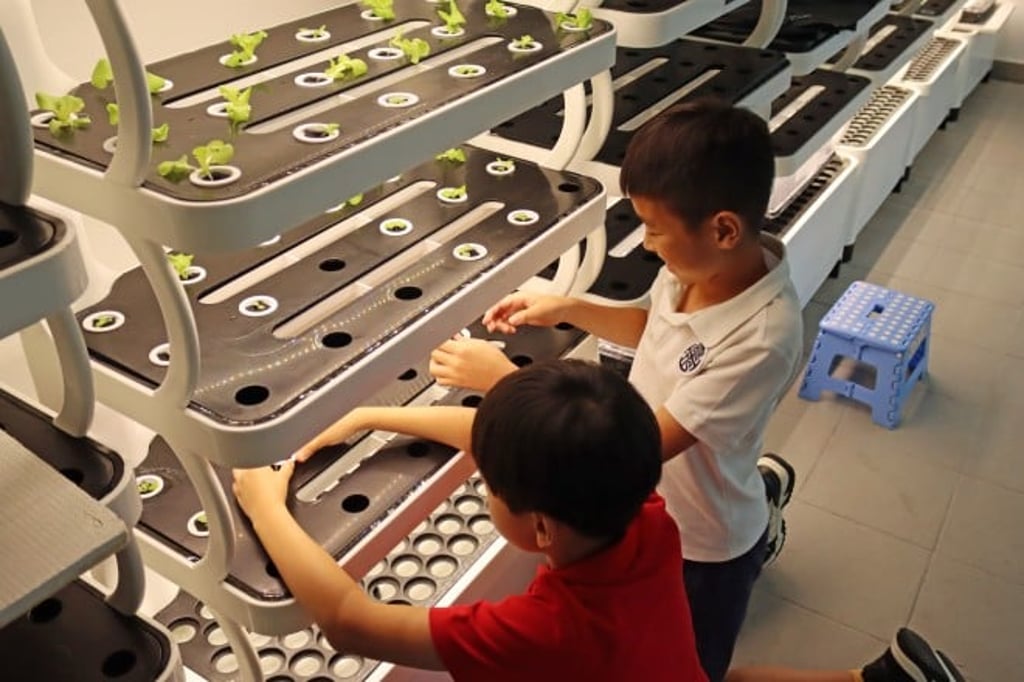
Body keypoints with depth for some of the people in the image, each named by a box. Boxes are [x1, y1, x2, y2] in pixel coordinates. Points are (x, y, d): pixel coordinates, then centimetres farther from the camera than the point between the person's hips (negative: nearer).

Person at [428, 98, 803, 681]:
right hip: (646, 505, 7)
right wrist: (568, 309, -8)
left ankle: (761, 511, 35)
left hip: (702, 541, -6)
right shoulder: (698, 265, -16)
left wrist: (504, 378, -32)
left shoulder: (764, 336, -38)